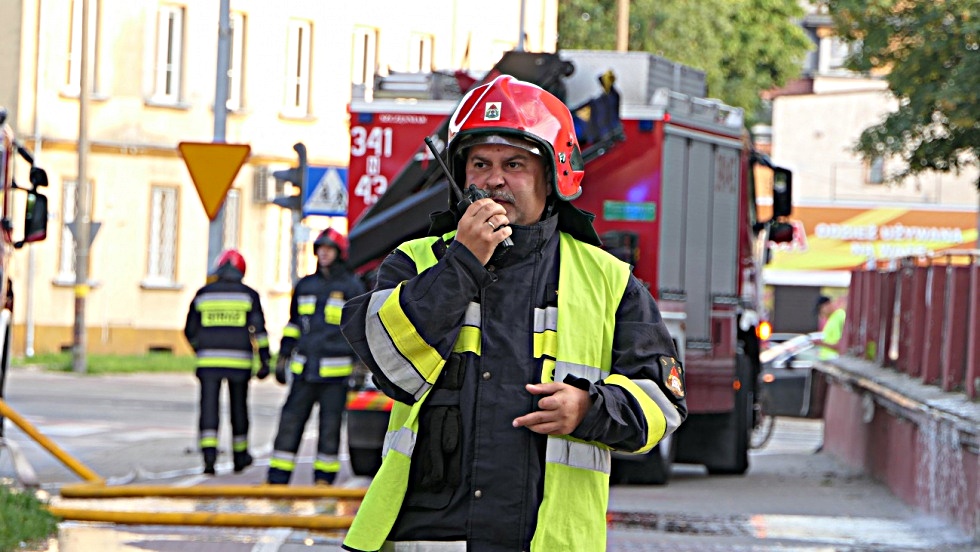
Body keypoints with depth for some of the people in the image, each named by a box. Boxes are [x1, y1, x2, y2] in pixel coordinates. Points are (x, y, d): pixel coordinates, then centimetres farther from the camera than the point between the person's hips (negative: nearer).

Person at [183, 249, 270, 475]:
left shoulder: (203, 294, 5)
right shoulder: (249, 295, 2)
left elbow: (191, 330, 11)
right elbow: (258, 330, -4)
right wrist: (264, 361, -1)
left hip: (209, 360, 0)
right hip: (239, 361, 0)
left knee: (209, 406, -4)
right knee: (238, 406, 13)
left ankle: (209, 451, -22)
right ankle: (240, 456, 24)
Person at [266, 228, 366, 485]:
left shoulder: (352, 286, 2)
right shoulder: (305, 285, 15)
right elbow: (293, 324, 22)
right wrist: (283, 358, 19)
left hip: (336, 370, -4)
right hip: (304, 368, 4)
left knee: (330, 425, 0)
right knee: (290, 420, 0)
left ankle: (324, 476, 9)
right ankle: (277, 478, 2)